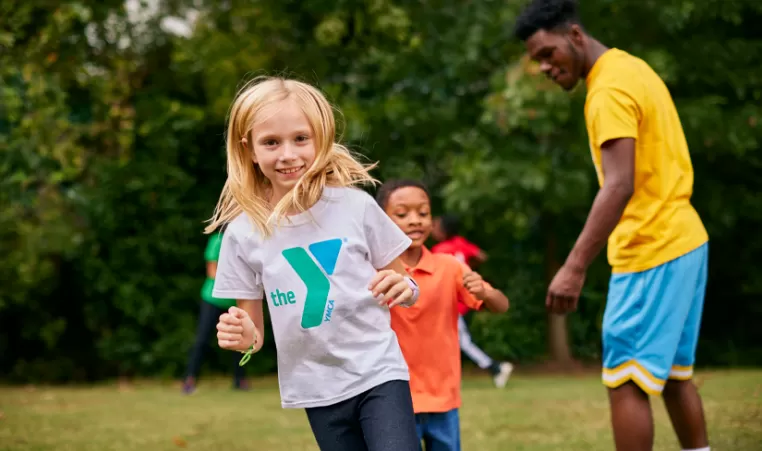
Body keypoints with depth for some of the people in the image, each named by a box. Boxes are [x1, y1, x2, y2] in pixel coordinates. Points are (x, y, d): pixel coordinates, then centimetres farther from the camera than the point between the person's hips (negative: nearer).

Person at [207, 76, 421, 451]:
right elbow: (253, 329, 4)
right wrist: (244, 337, -18)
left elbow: (400, 286, 6)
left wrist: (404, 289, -17)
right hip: (318, 390, 2)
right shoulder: (243, 232, -3)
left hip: (379, 375, -2)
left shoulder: (356, 206, -5)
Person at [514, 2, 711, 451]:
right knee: (675, 373, 15)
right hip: (684, 241, 10)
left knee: (626, 381, -8)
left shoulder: (609, 90, -17)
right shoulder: (632, 66, 13)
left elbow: (619, 186, -27)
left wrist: (575, 267, -31)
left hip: (651, 253, -10)